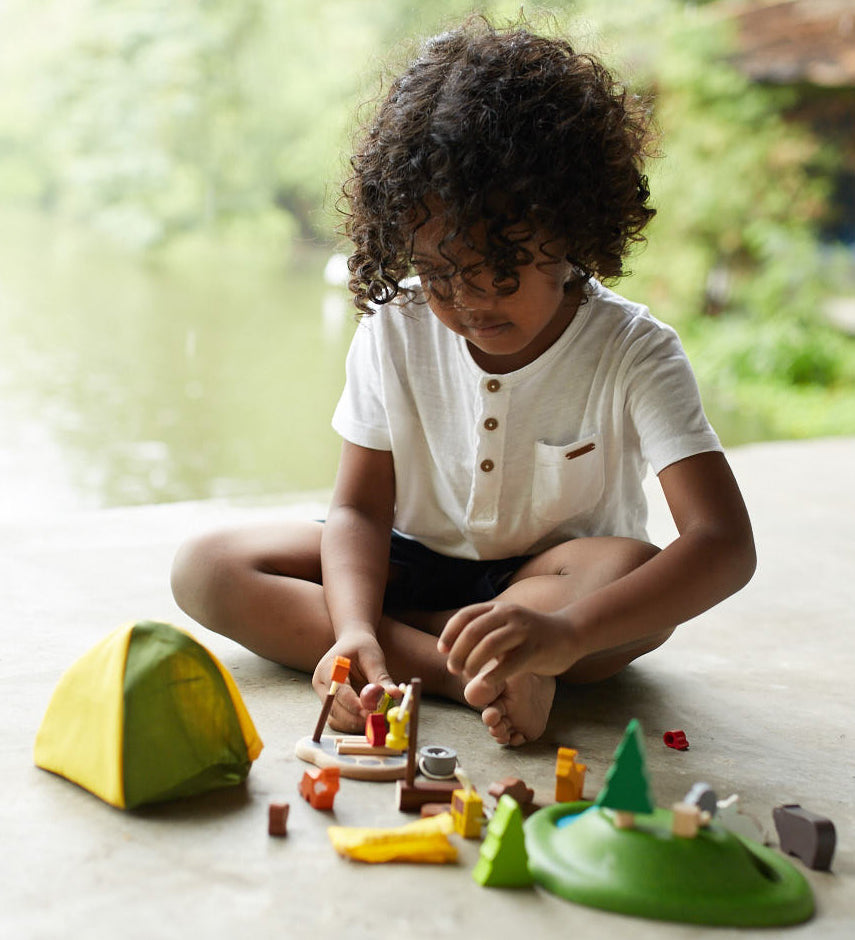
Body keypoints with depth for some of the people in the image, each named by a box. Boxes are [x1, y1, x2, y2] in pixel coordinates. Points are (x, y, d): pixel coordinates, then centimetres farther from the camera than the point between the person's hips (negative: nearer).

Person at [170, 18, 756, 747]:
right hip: (414, 566, 4)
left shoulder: (633, 354, -22)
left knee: (635, 571, -37)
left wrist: (567, 631, -52)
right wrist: (355, 627, -32)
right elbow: (360, 505, -9)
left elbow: (725, 544, -33)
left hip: (547, 574, -3)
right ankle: (480, 676, -30)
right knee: (206, 568, -17)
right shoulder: (394, 332, -11)